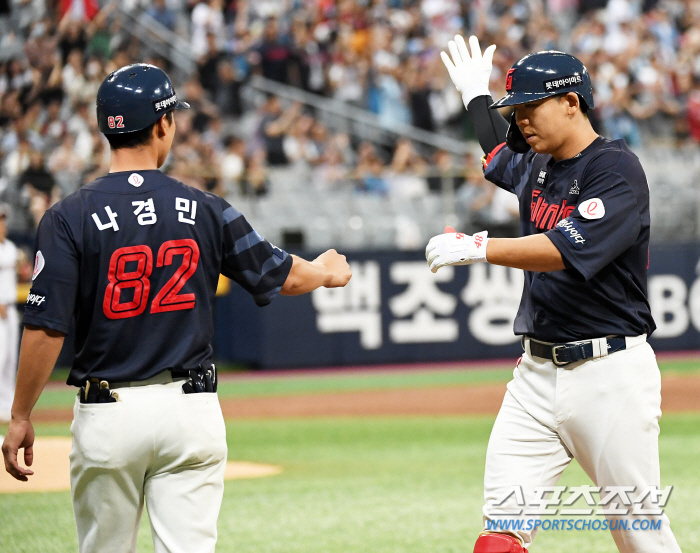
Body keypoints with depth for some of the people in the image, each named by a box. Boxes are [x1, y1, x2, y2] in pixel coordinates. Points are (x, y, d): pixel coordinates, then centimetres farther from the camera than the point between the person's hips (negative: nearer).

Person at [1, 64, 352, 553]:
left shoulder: (70, 218, -7)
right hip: (191, 410, 1)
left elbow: (46, 329, -12)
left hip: (108, 413, -1)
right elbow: (285, 277, 11)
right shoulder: (206, 211, -1)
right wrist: (326, 272, 35)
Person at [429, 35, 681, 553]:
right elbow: (499, 155, 40)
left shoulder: (617, 169, -12)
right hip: (539, 371, 7)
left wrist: (476, 248, -27)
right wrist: (477, 95, 44)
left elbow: (564, 250, -25)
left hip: (610, 372, -7)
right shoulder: (536, 164, 13)